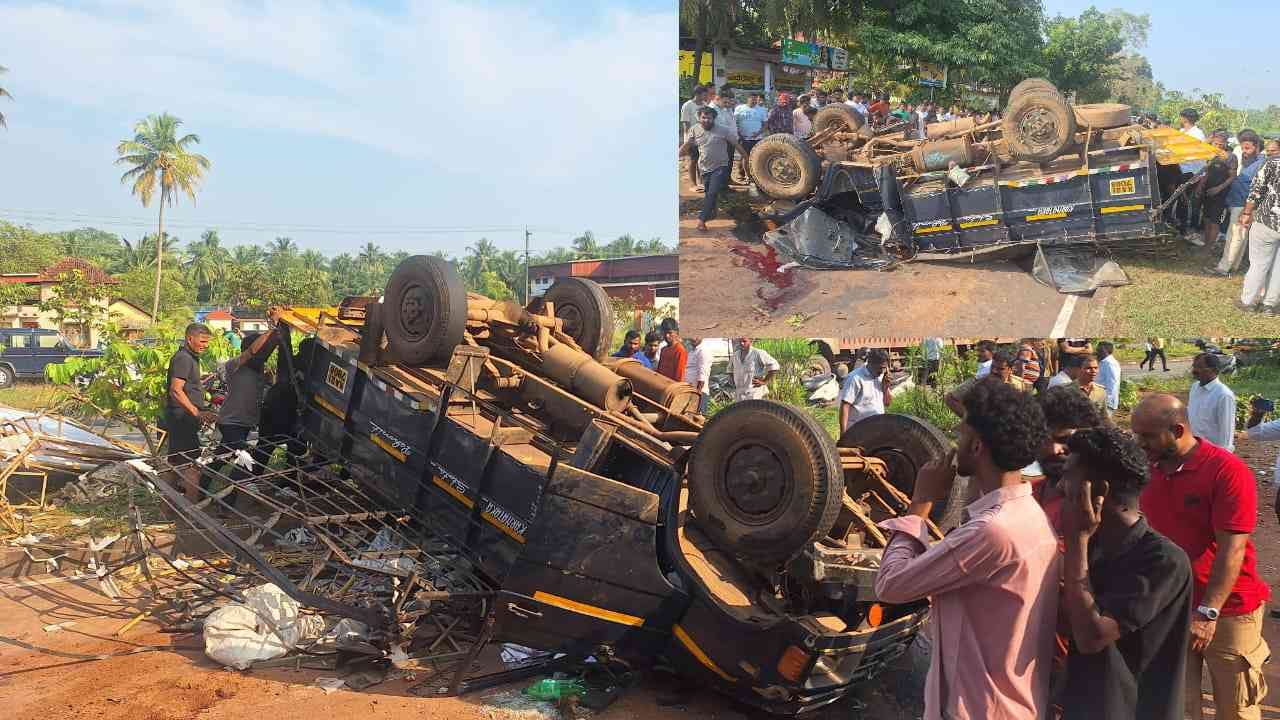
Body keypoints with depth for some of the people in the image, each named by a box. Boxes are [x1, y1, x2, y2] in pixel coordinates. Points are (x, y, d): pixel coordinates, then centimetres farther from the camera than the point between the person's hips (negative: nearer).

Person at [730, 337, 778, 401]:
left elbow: (774, 366, -13)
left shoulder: (758, 353, -9)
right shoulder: (735, 355, 11)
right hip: (739, 394, 7)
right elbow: (730, 369, 30)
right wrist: (733, 382, 16)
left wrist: (764, 382, -13)